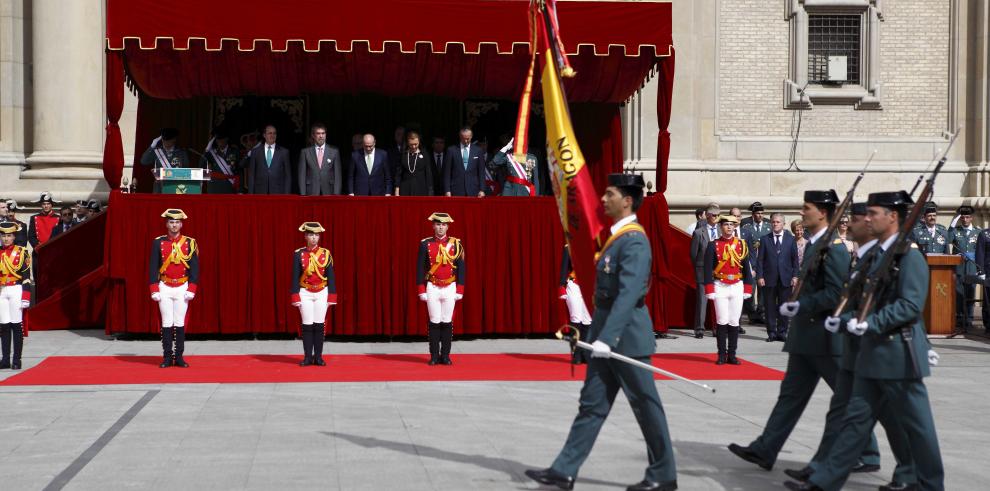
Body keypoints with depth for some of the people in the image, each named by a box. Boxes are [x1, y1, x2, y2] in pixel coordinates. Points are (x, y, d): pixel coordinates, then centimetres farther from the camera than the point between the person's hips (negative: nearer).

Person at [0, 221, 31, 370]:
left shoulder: (21, 252, -1)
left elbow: (26, 277, -5)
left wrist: (25, 298, -11)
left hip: (16, 290, -4)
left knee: (16, 325, -2)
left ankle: (16, 359, 3)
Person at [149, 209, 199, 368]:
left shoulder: (190, 243, 2)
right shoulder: (158, 242, 1)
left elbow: (194, 268, 1)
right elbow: (153, 267, 2)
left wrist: (191, 289, -7)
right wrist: (154, 290, -5)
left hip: (182, 289, 0)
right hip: (164, 289, 0)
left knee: (180, 323, 2)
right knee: (167, 323, 1)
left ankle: (179, 357, 8)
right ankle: (167, 357, 5)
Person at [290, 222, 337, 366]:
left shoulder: (326, 254, 2)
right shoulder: (299, 254, -2)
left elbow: (331, 277, 3)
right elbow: (295, 277, -1)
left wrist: (331, 297, -1)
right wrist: (296, 298, -7)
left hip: (322, 293, 1)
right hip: (305, 294, -1)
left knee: (320, 325, 2)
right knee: (307, 325, 1)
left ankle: (318, 357, 8)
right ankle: (307, 357, 7)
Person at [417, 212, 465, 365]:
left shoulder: (456, 244, 3)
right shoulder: (425, 244, 1)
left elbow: (461, 268, 4)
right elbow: (420, 268, 1)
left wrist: (460, 290, -1)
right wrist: (422, 290, -4)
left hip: (450, 289, 1)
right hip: (432, 288, -1)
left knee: (447, 322, 3)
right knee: (434, 322, 1)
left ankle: (445, 356, 9)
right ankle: (434, 356, 7)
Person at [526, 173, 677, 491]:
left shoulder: (634, 241, -18)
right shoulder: (619, 236, 13)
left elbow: (629, 294, -27)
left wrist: (607, 338, -32)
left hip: (625, 336, -10)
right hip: (608, 334, 10)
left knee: (646, 406, 3)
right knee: (592, 404, 9)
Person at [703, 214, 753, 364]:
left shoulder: (742, 244, 8)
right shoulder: (713, 245, -1)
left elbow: (746, 268, 10)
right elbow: (708, 269, -3)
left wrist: (747, 289, 5)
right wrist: (709, 291, -9)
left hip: (737, 287, 2)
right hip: (720, 287, -2)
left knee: (734, 322, 4)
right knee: (722, 321, -2)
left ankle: (732, 355, 9)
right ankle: (722, 355, 4)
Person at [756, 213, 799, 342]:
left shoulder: (790, 239, 8)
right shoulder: (764, 239, 5)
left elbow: (795, 259, 7)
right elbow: (760, 259, 2)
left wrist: (795, 275, -2)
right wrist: (759, 276, -6)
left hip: (785, 279, 0)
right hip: (769, 278, 0)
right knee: (770, 307, 3)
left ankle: (782, 332, 11)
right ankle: (771, 332, 10)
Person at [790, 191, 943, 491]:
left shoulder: (909, 256, -13)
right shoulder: (875, 254, 14)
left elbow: (911, 306, -21)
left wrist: (871, 323, -26)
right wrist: (845, 319, 3)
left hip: (899, 356, -8)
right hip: (872, 354, 9)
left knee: (917, 426, 4)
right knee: (856, 420, 8)